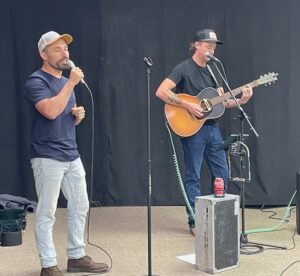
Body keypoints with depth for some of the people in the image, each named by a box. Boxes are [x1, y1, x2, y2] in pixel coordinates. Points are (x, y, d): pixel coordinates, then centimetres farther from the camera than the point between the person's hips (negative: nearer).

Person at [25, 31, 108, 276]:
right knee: (47, 213, -1)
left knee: (80, 207, 12)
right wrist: (71, 84, -21)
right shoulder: (36, 81, -9)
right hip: (47, 157, -8)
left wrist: (78, 115, 3)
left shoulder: (66, 81, 17)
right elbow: (51, 112, -27)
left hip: (72, 155, 8)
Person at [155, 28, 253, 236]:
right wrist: (188, 105, -22)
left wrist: (240, 101, -3)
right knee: (193, 176, 1)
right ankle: (195, 221, 9)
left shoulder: (213, 70, 14)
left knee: (222, 173, 9)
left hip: (212, 127, 7)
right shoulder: (184, 68, -9)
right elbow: (161, 92, -19)